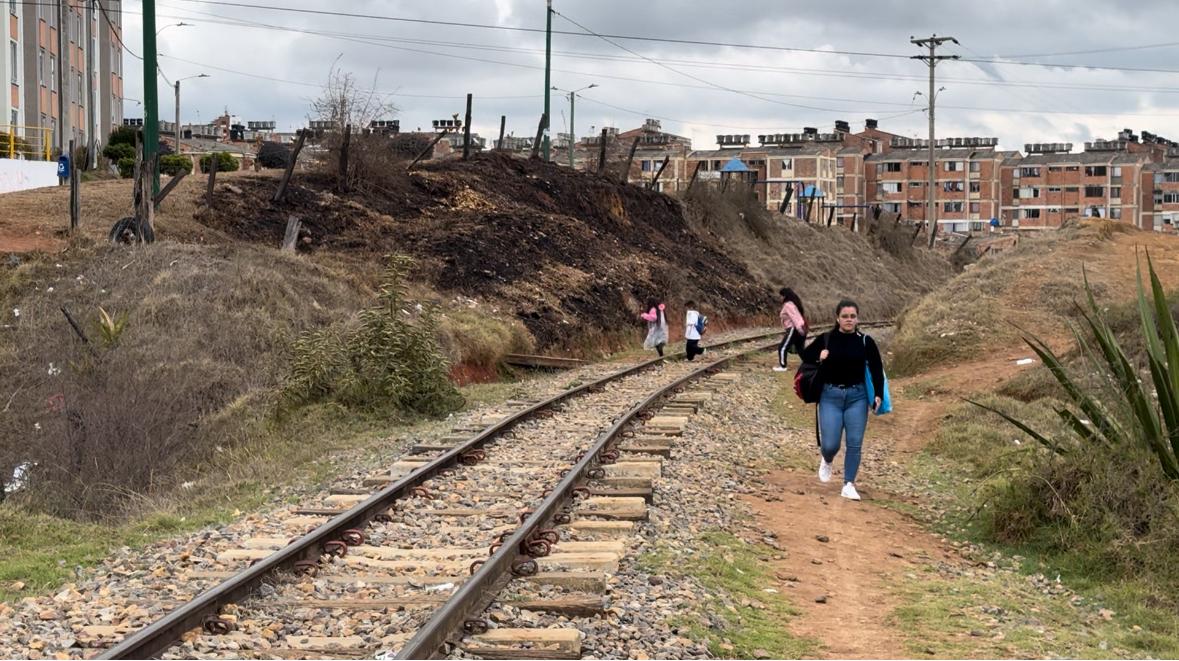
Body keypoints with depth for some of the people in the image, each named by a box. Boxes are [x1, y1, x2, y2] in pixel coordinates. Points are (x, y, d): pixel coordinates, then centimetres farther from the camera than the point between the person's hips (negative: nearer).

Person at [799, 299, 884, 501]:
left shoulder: (865, 342, -1)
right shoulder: (825, 339, -2)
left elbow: (877, 369, 0)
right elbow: (805, 356, 10)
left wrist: (878, 394, -11)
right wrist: (818, 356, -12)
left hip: (857, 397, 1)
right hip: (830, 396, -1)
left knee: (855, 443, -1)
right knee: (830, 444, -4)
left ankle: (849, 485, 8)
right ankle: (826, 461, 32)